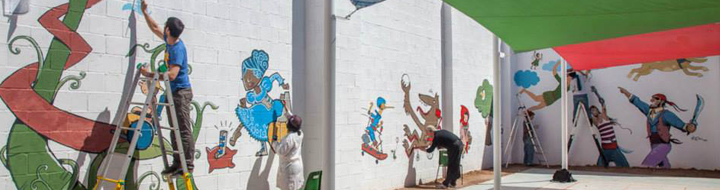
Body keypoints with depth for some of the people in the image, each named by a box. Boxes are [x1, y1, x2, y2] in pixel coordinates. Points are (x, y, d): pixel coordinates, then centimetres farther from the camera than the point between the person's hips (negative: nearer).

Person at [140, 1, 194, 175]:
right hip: (173, 92, 10)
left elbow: (172, 75, -25)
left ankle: (188, 165, -7)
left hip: (181, 92, -10)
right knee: (175, 130, 10)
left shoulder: (178, 49, -17)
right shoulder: (169, 40, 9)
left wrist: (149, 74, -17)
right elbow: (155, 28, 29)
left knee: (184, 130, -9)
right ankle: (177, 164, 15)